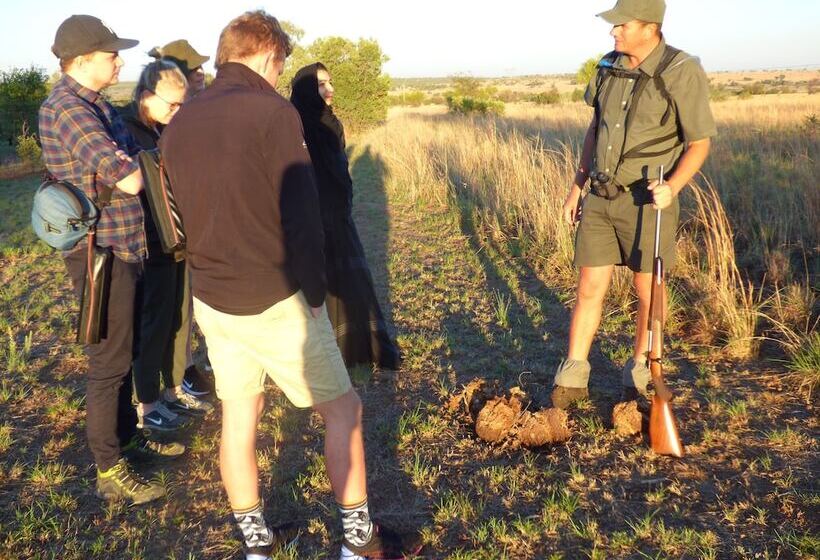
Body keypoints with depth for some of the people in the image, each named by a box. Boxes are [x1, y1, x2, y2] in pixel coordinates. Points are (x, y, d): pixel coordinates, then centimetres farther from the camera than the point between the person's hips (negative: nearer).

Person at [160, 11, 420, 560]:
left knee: (239, 417, 17)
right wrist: (315, 295, -7)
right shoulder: (273, 112, -14)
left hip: (211, 301, 7)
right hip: (275, 302, -6)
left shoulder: (178, 125, 7)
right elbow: (301, 216, -15)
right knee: (343, 410, 10)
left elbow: (182, 217, 15)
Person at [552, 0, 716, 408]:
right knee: (589, 288, 5)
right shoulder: (610, 66, 3)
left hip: (648, 201, -4)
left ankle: (639, 372, 29)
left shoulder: (682, 74, -14)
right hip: (601, 197, 5)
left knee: (648, 292, 9)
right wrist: (576, 187, 13)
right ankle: (571, 379, 15)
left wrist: (672, 186, -27)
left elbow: (699, 144, -9)